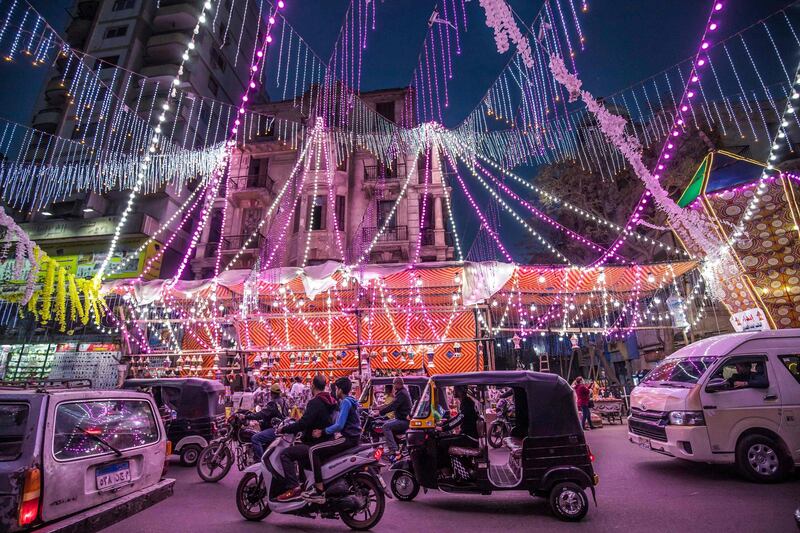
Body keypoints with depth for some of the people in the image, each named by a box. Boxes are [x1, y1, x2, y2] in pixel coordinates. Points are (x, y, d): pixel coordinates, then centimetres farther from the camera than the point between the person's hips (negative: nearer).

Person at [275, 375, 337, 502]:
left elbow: (303, 424, -26)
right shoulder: (329, 401, 10)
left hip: (317, 445, -10)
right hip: (327, 442, 10)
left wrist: (283, 430, -14)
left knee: (285, 454, -12)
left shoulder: (315, 403, -18)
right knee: (299, 449, 31)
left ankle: (294, 488, -19)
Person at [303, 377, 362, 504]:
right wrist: (324, 430, 18)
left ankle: (319, 491, -18)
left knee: (313, 450, -15)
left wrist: (322, 432, -13)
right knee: (320, 451, 26)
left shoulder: (345, 402, -14)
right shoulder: (350, 401, 16)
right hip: (352, 437, 10)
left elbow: (339, 425, -22)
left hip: (348, 439, -10)